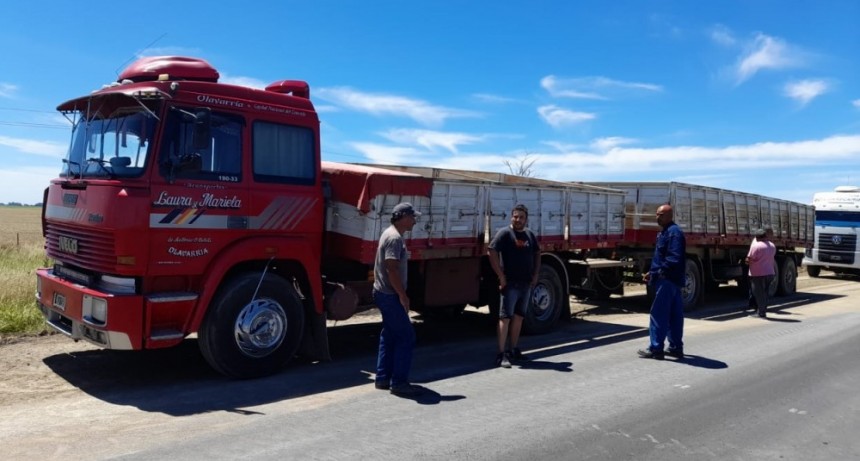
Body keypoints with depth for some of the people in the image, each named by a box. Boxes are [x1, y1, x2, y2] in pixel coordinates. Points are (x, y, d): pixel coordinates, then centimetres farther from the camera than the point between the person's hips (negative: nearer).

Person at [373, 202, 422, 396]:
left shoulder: (390, 234, 15)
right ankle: (399, 382, -2)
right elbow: (392, 269, -25)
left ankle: (383, 378, 21)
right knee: (406, 336, -6)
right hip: (390, 295, -11)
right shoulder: (395, 237, -18)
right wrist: (403, 295, -20)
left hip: (385, 294, 11)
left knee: (389, 336, 15)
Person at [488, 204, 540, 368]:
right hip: (510, 283, -7)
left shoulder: (530, 234, 12)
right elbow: (492, 252, -17)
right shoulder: (505, 233, -9)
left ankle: (514, 350, 23)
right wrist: (501, 276, -18)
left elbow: (537, 254, 23)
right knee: (505, 317, -7)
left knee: (519, 317, 13)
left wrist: (535, 275, 11)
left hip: (526, 284, 7)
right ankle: (501, 354, -7)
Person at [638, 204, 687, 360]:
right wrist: (652, 272, 15)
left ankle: (655, 348, -4)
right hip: (671, 280, 10)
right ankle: (676, 347, 18)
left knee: (658, 314, -8)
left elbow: (674, 258, -24)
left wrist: (661, 272, -21)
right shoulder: (666, 232, 18)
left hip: (668, 280, -10)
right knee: (674, 315, 12)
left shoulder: (674, 232, -15)